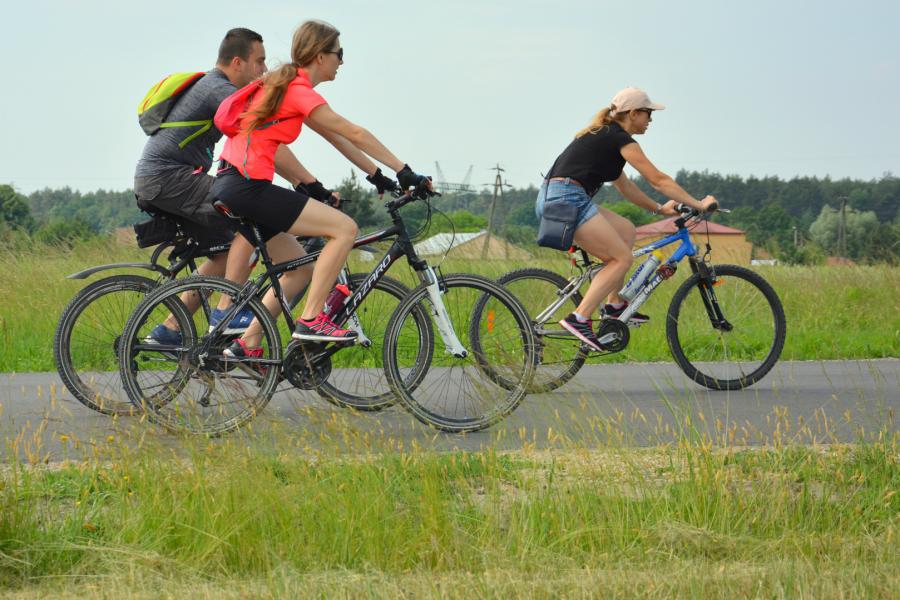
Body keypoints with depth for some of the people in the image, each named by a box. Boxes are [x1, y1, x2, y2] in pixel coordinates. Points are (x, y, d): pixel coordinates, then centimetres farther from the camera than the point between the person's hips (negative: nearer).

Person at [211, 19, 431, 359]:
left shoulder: (285, 85, 21)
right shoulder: (298, 90, -9)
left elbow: (336, 138, 24)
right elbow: (354, 134, -9)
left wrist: (377, 175, 25)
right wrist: (405, 172, -6)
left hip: (230, 187, 10)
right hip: (246, 187, -10)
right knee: (345, 228, -11)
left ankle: (247, 344, 17)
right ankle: (311, 320, -10)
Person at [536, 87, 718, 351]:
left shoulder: (605, 136, 24)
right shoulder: (621, 139, -5)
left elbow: (624, 185, 32)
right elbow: (658, 180, -6)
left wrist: (658, 208, 32)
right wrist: (698, 204, -1)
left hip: (551, 198, 10)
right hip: (568, 198, -10)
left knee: (626, 230, 20)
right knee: (622, 258, -6)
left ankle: (615, 305, 19)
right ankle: (579, 319, -15)